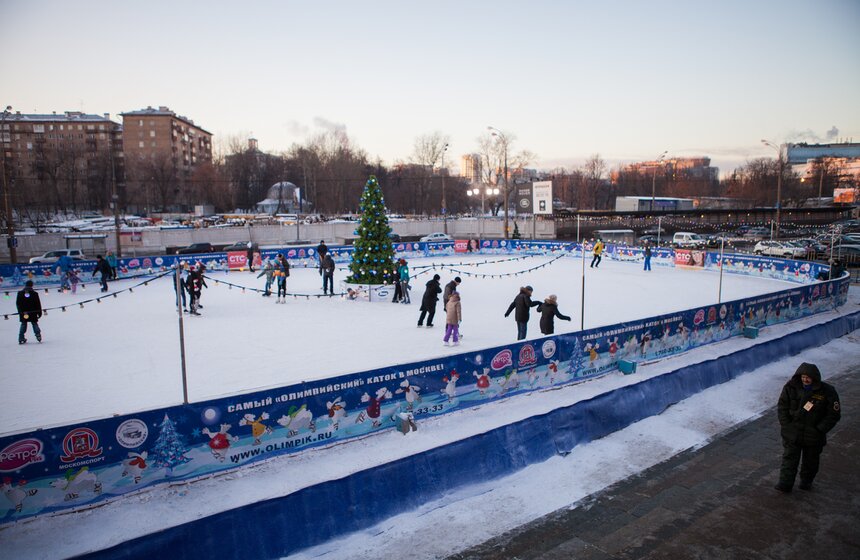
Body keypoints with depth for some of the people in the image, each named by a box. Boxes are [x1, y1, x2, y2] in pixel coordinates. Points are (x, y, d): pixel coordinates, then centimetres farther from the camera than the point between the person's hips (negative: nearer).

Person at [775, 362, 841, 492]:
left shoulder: (827, 391, -12)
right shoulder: (791, 387, -8)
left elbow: (834, 414, -5)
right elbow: (782, 407, 2)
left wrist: (820, 429, -11)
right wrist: (786, 425, -5)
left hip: (814, 437, 0)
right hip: (792, 433, 0)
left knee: (810, 461, 16)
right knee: (789, 459, 2)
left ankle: (806, 482, 35)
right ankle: (785, 484, 7)